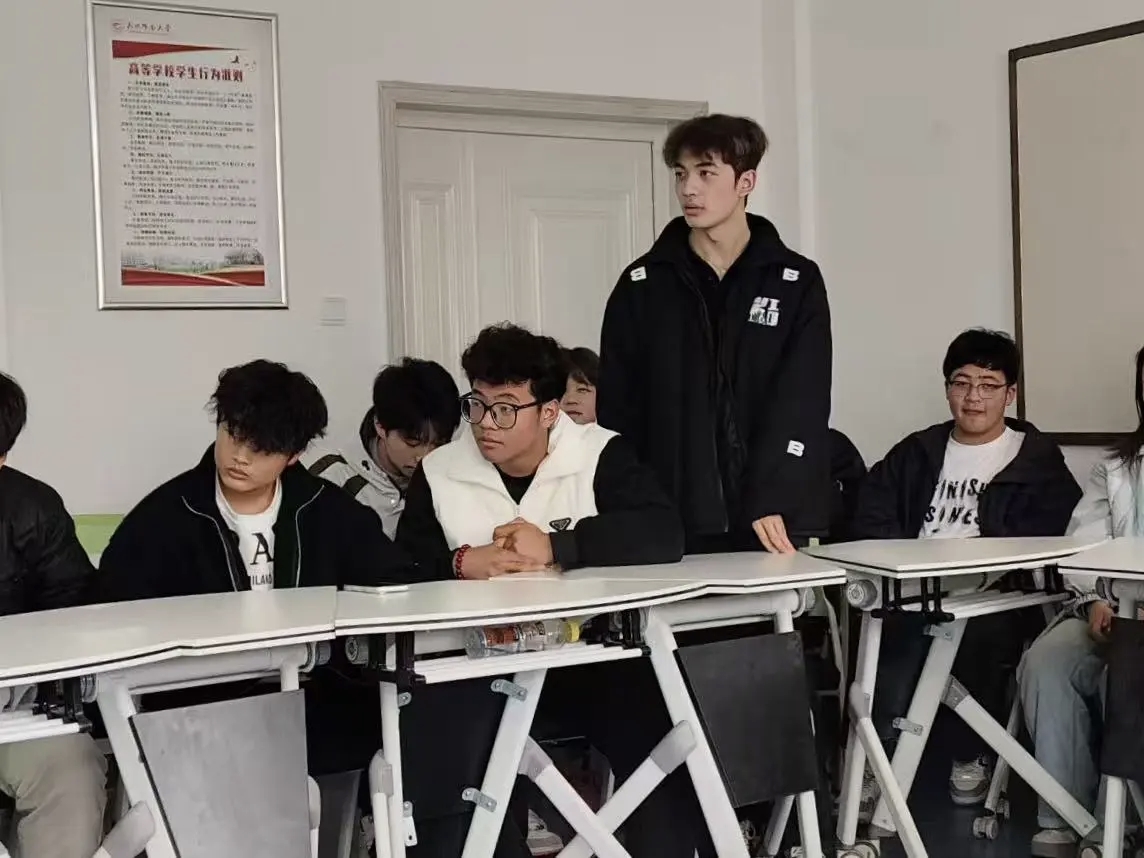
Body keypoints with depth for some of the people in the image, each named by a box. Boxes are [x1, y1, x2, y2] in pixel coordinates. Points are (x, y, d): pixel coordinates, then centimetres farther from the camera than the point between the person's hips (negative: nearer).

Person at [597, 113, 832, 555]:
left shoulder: (797, 283, 4)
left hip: (771, 529, 0)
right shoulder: (641, 286, 7)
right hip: (670, 527, 1)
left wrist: (773, 502, -17)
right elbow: (617, 412, 5)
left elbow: (800, 405, -5)